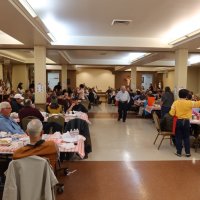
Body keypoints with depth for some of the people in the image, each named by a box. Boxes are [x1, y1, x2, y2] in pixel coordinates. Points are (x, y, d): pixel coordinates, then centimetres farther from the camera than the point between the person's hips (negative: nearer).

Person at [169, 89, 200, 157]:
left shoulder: (175, 103, -8)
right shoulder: (189, 103, -10)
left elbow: (172, 113, -8)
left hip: (178, 121, 0)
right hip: (186, 121, 0)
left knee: (178, 137, 9)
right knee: (186, 137, 12)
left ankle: (179, 152, 15)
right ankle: (187, 152, 18)